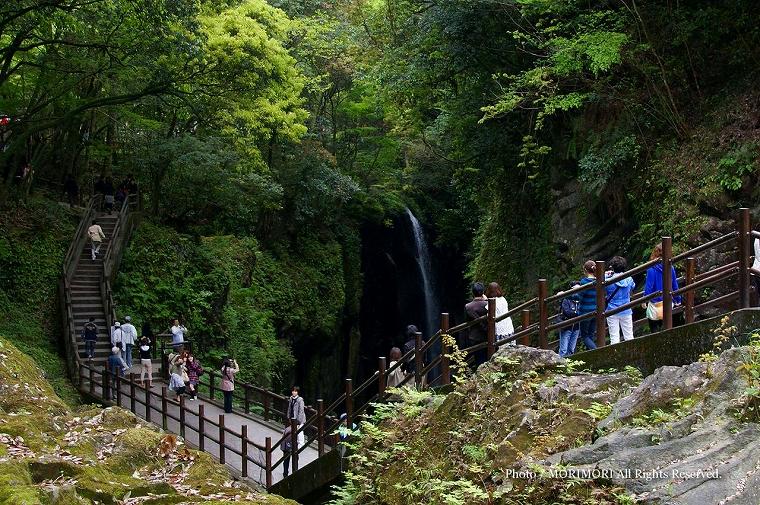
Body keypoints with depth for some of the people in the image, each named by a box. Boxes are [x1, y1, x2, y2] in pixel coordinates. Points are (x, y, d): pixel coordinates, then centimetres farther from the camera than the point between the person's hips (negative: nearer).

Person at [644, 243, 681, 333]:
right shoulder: (670, 268, -4)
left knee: (654, 330, 5)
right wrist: (678, 299, 18)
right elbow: (675, 286, 5)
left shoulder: (652, 269, -17)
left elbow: (648, 287, -15)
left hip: (655, 304, -5)